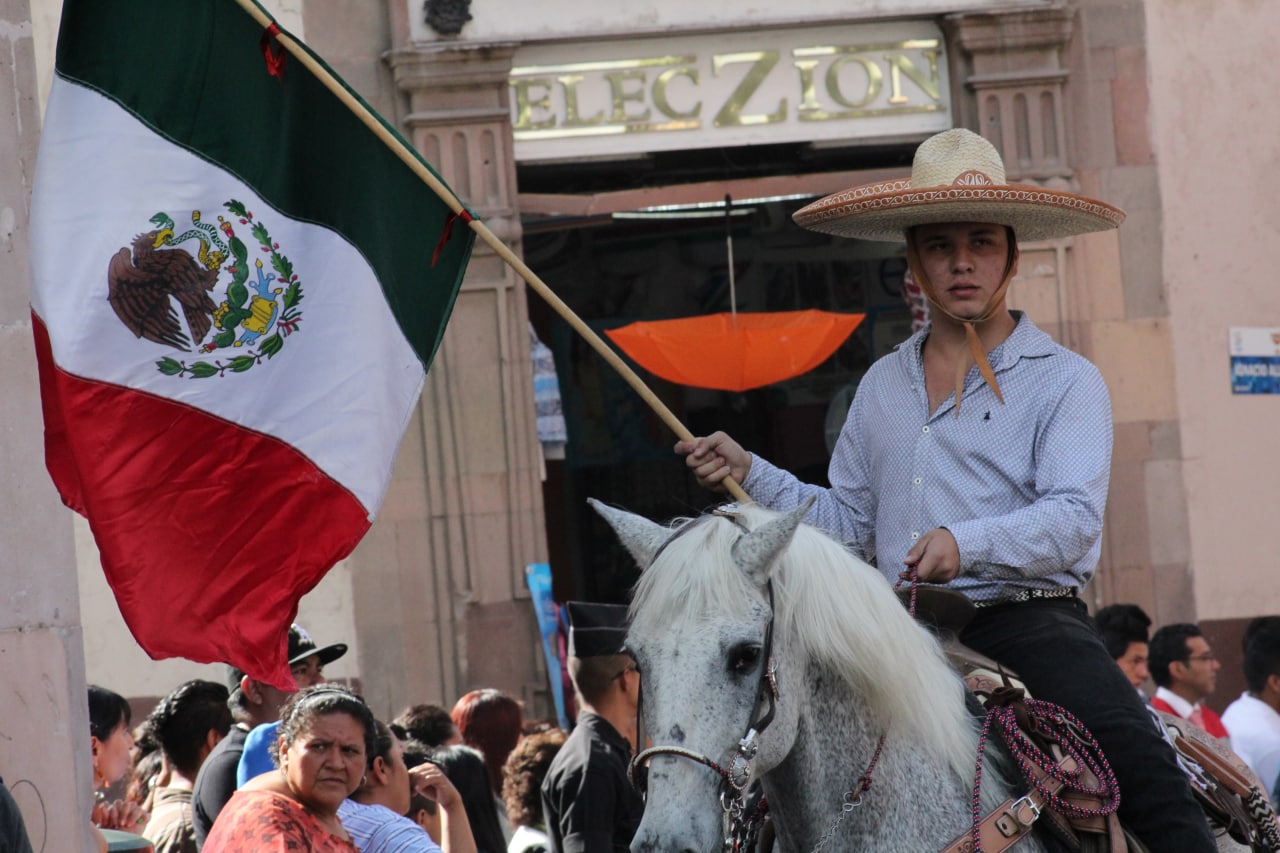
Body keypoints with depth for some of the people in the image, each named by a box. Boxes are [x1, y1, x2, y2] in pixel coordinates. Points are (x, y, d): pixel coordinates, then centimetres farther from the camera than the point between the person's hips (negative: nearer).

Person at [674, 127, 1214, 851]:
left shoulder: (1065, 380, 3)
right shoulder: (883, 385, 20)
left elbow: (1074, 518, -11)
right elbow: (849, 522, 25)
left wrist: (967, 544, -28)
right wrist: (750, 475, 12)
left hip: (1030, 621, -5)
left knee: (1136, 756, -28)